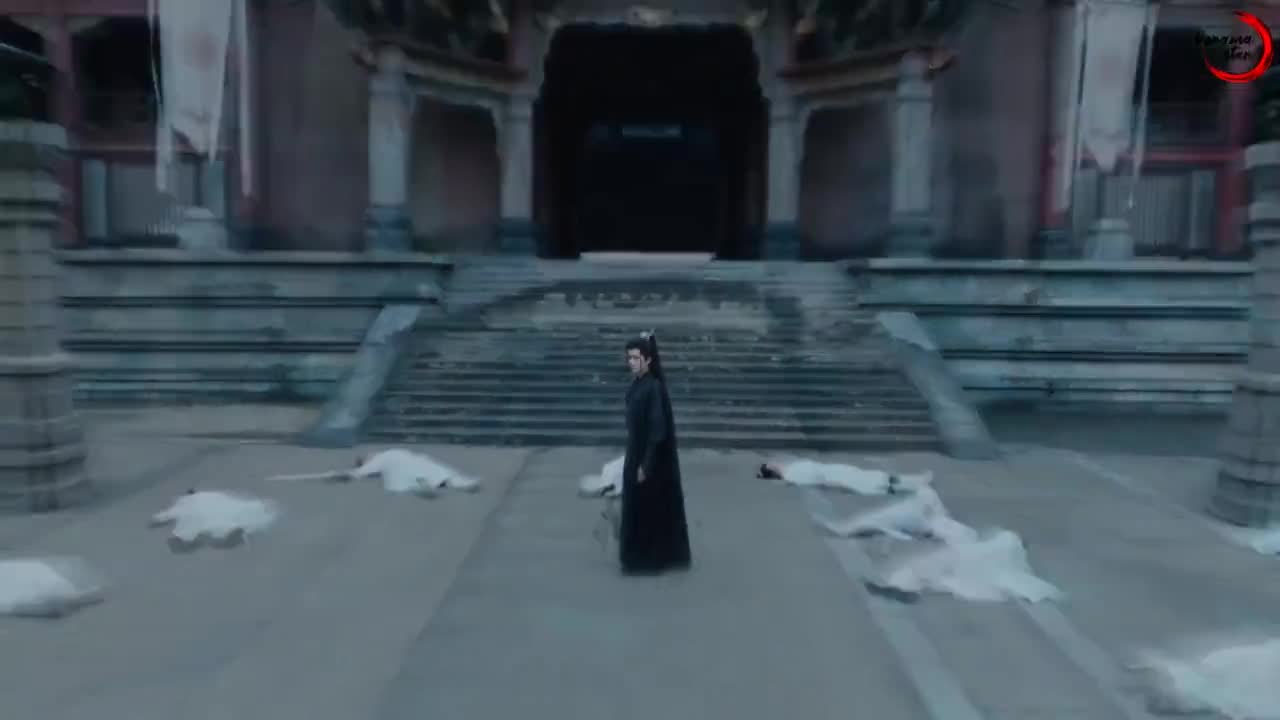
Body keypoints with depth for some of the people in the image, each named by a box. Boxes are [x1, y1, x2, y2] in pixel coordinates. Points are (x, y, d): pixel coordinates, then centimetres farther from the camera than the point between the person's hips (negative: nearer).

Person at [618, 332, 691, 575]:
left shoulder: (654, 387, -21)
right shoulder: (638, 383, 7)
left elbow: (658, 429, -22)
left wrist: (645, 464, -21)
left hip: (651, 457, -9)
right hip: (637, 451, 9)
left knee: (648, 507, 1)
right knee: (638, 506, 16)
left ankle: (649, 559, 13)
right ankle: (641, 555, 28)